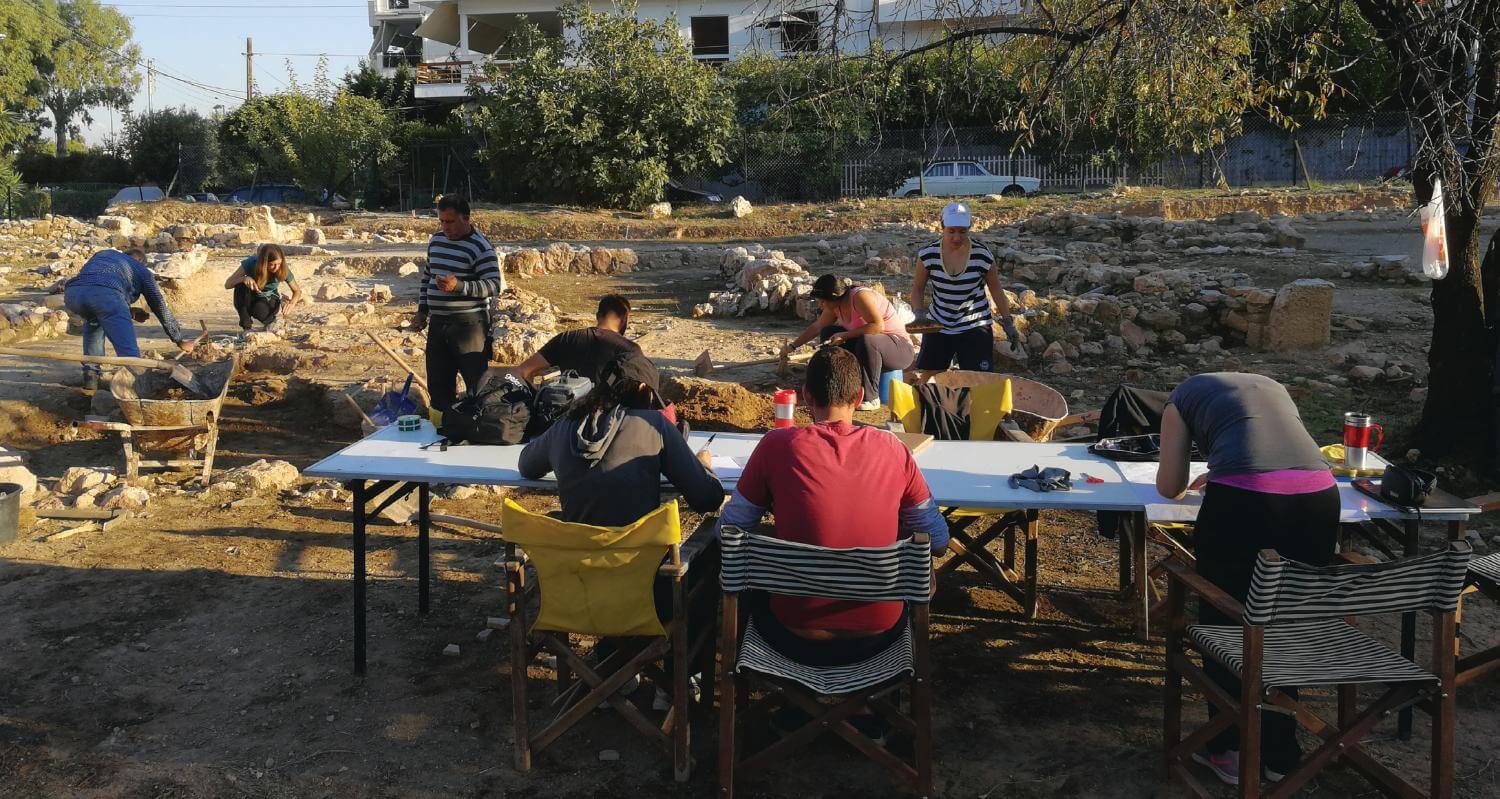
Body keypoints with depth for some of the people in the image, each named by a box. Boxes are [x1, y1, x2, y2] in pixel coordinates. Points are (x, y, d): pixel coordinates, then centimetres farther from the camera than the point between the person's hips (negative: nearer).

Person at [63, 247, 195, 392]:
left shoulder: (103, 254, 42)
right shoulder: (142, 271, 31)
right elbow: (160, 308, 33)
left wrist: (129, 312, 45)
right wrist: (180, 341, 42)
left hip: (73, 292, 5)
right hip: (106, 294, -5)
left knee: (94, 321, 37)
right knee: (129, 352, -8)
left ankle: (90, 375, 28)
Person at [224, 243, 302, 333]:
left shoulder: (283, 270, -22)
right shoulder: (251, 263, -24)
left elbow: (297, 290, -10)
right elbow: (227, 284, -24)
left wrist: (292, 303, -33)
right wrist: (244, 278, -46)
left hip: (269, 300, -1)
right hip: (250, 300, 1)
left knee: (259, 308, -37)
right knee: (241, 285, -33)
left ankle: (269, 321, 3)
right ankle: (246, 327, -21)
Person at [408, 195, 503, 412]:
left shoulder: (479, 247, -12)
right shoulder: (436, 240, 11)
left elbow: (495, 285, -20)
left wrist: (459, 286, -31)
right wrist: (422, 310, 15)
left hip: (469, 323, -7)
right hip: (438, 323, 8)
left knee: (477, 383, -5)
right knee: (438, 385, 14)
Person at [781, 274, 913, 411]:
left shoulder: (860, 297, -23)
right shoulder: (836, 306, 1)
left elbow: (878, 326, -35)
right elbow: (816, 328, 15)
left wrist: (845, 335, -32)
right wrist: (792, 346, 16)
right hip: (868, 346, 9)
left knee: (866, 340, -39)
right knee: (828, 333, 2)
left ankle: (871, 398, -27)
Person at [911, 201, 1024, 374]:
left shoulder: (983, 256, -12)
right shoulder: (928, 254, -9)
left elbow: (996, 290, 2)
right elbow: (918, 288, 4)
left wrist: (1008, 322, 3)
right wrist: (918, 313, -12)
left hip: (974, 327, -2)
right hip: (938, 327, 2)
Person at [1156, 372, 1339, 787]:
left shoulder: (1184, 396, 24)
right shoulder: (1273, 386, 36)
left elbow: (1169, 487, 24)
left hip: (1242, 501, -4)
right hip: (1318, 498, 4)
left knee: (1226, 624, 16)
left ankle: (1227, 751, 26)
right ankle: (1279, 754, 31)